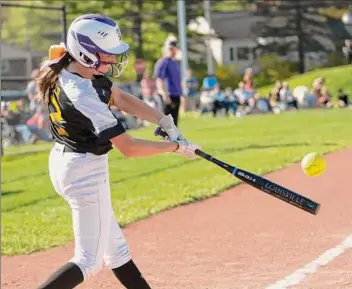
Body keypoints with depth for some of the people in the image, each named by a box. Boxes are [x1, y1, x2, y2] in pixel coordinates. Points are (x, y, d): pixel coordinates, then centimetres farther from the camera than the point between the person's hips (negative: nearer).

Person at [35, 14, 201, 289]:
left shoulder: (68, 67, -4)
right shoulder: (84, 96, -30)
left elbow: (121, 97, 5)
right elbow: (128, 148, -26)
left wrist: (164, 121, -5)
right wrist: (176, 146, -14)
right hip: (86, 172, -10)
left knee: (113, 245, 19)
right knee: (89, 259, -2)